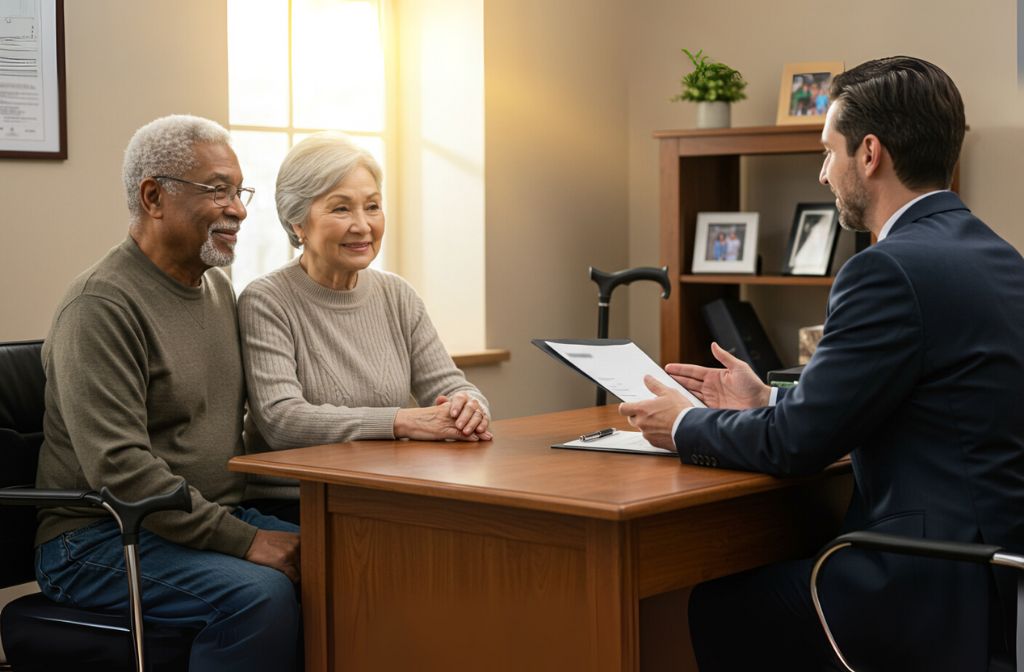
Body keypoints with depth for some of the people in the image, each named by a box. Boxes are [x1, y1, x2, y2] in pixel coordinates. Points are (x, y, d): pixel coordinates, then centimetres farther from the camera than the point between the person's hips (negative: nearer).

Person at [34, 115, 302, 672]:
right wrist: (243, 540, -23)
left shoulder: (217, 286, 14)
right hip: (99, 538, -8)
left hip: (217, 517, 8)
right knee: (260, 593, -32)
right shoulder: (102, 306, -15)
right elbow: (119, 467, -22)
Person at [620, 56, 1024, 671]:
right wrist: (765, 402, 20)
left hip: (940, 591, -9)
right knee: (755, 574, 20)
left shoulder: (893, 269, -19)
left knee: (720, 606, 8)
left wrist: (685, 427, 3)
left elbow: (799, 441, -14)